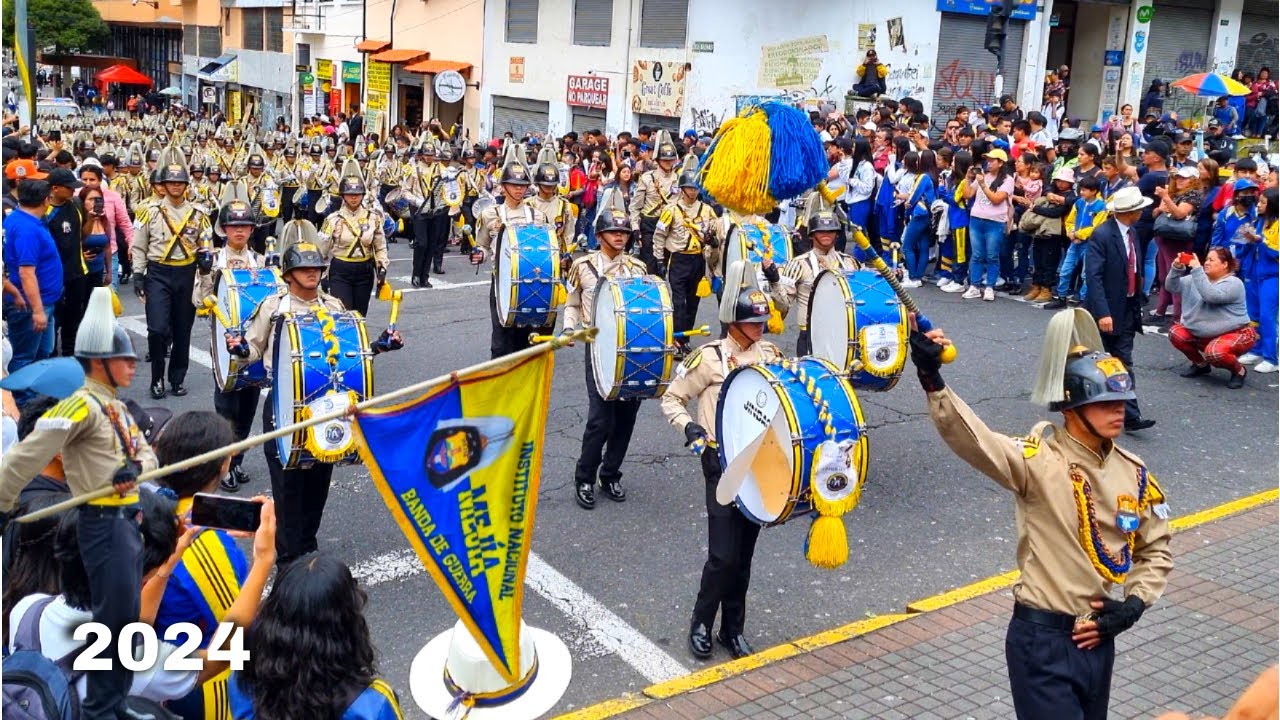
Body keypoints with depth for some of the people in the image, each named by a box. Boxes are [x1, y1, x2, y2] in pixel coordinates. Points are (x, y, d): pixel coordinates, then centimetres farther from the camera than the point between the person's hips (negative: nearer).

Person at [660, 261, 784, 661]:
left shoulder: (771, 354, 5)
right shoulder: (709, 358, -9)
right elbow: (671, 399, -2)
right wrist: (690, 428, -18)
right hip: (723, 464, -4)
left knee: (744, 555, 11)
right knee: (723, 555, -7)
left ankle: (733, 628, 25)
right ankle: (701, 624, 16)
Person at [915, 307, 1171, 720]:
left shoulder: (1133, 473, 2)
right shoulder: (1039, 460, -16)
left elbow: (1155, 549, 16)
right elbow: (970, 438, -34)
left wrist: (1134, 604, 0)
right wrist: (933, 381, -50)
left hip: (1097, 637, 7)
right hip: (1043, 639, -6)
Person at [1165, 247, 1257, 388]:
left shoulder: (1233, 283, -17)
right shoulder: (1198, 278, 4)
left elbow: (1211, 296, -35)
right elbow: (1171, 287, 0)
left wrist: (1197, 270, -34)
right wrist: (1177, 268, -18)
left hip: (1235, 334, -8)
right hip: (1203, 334, 8)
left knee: (1214, 352, -36)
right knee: (1175, 332, -10)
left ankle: (1239, 371, -2)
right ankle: (1201, 364, 11)